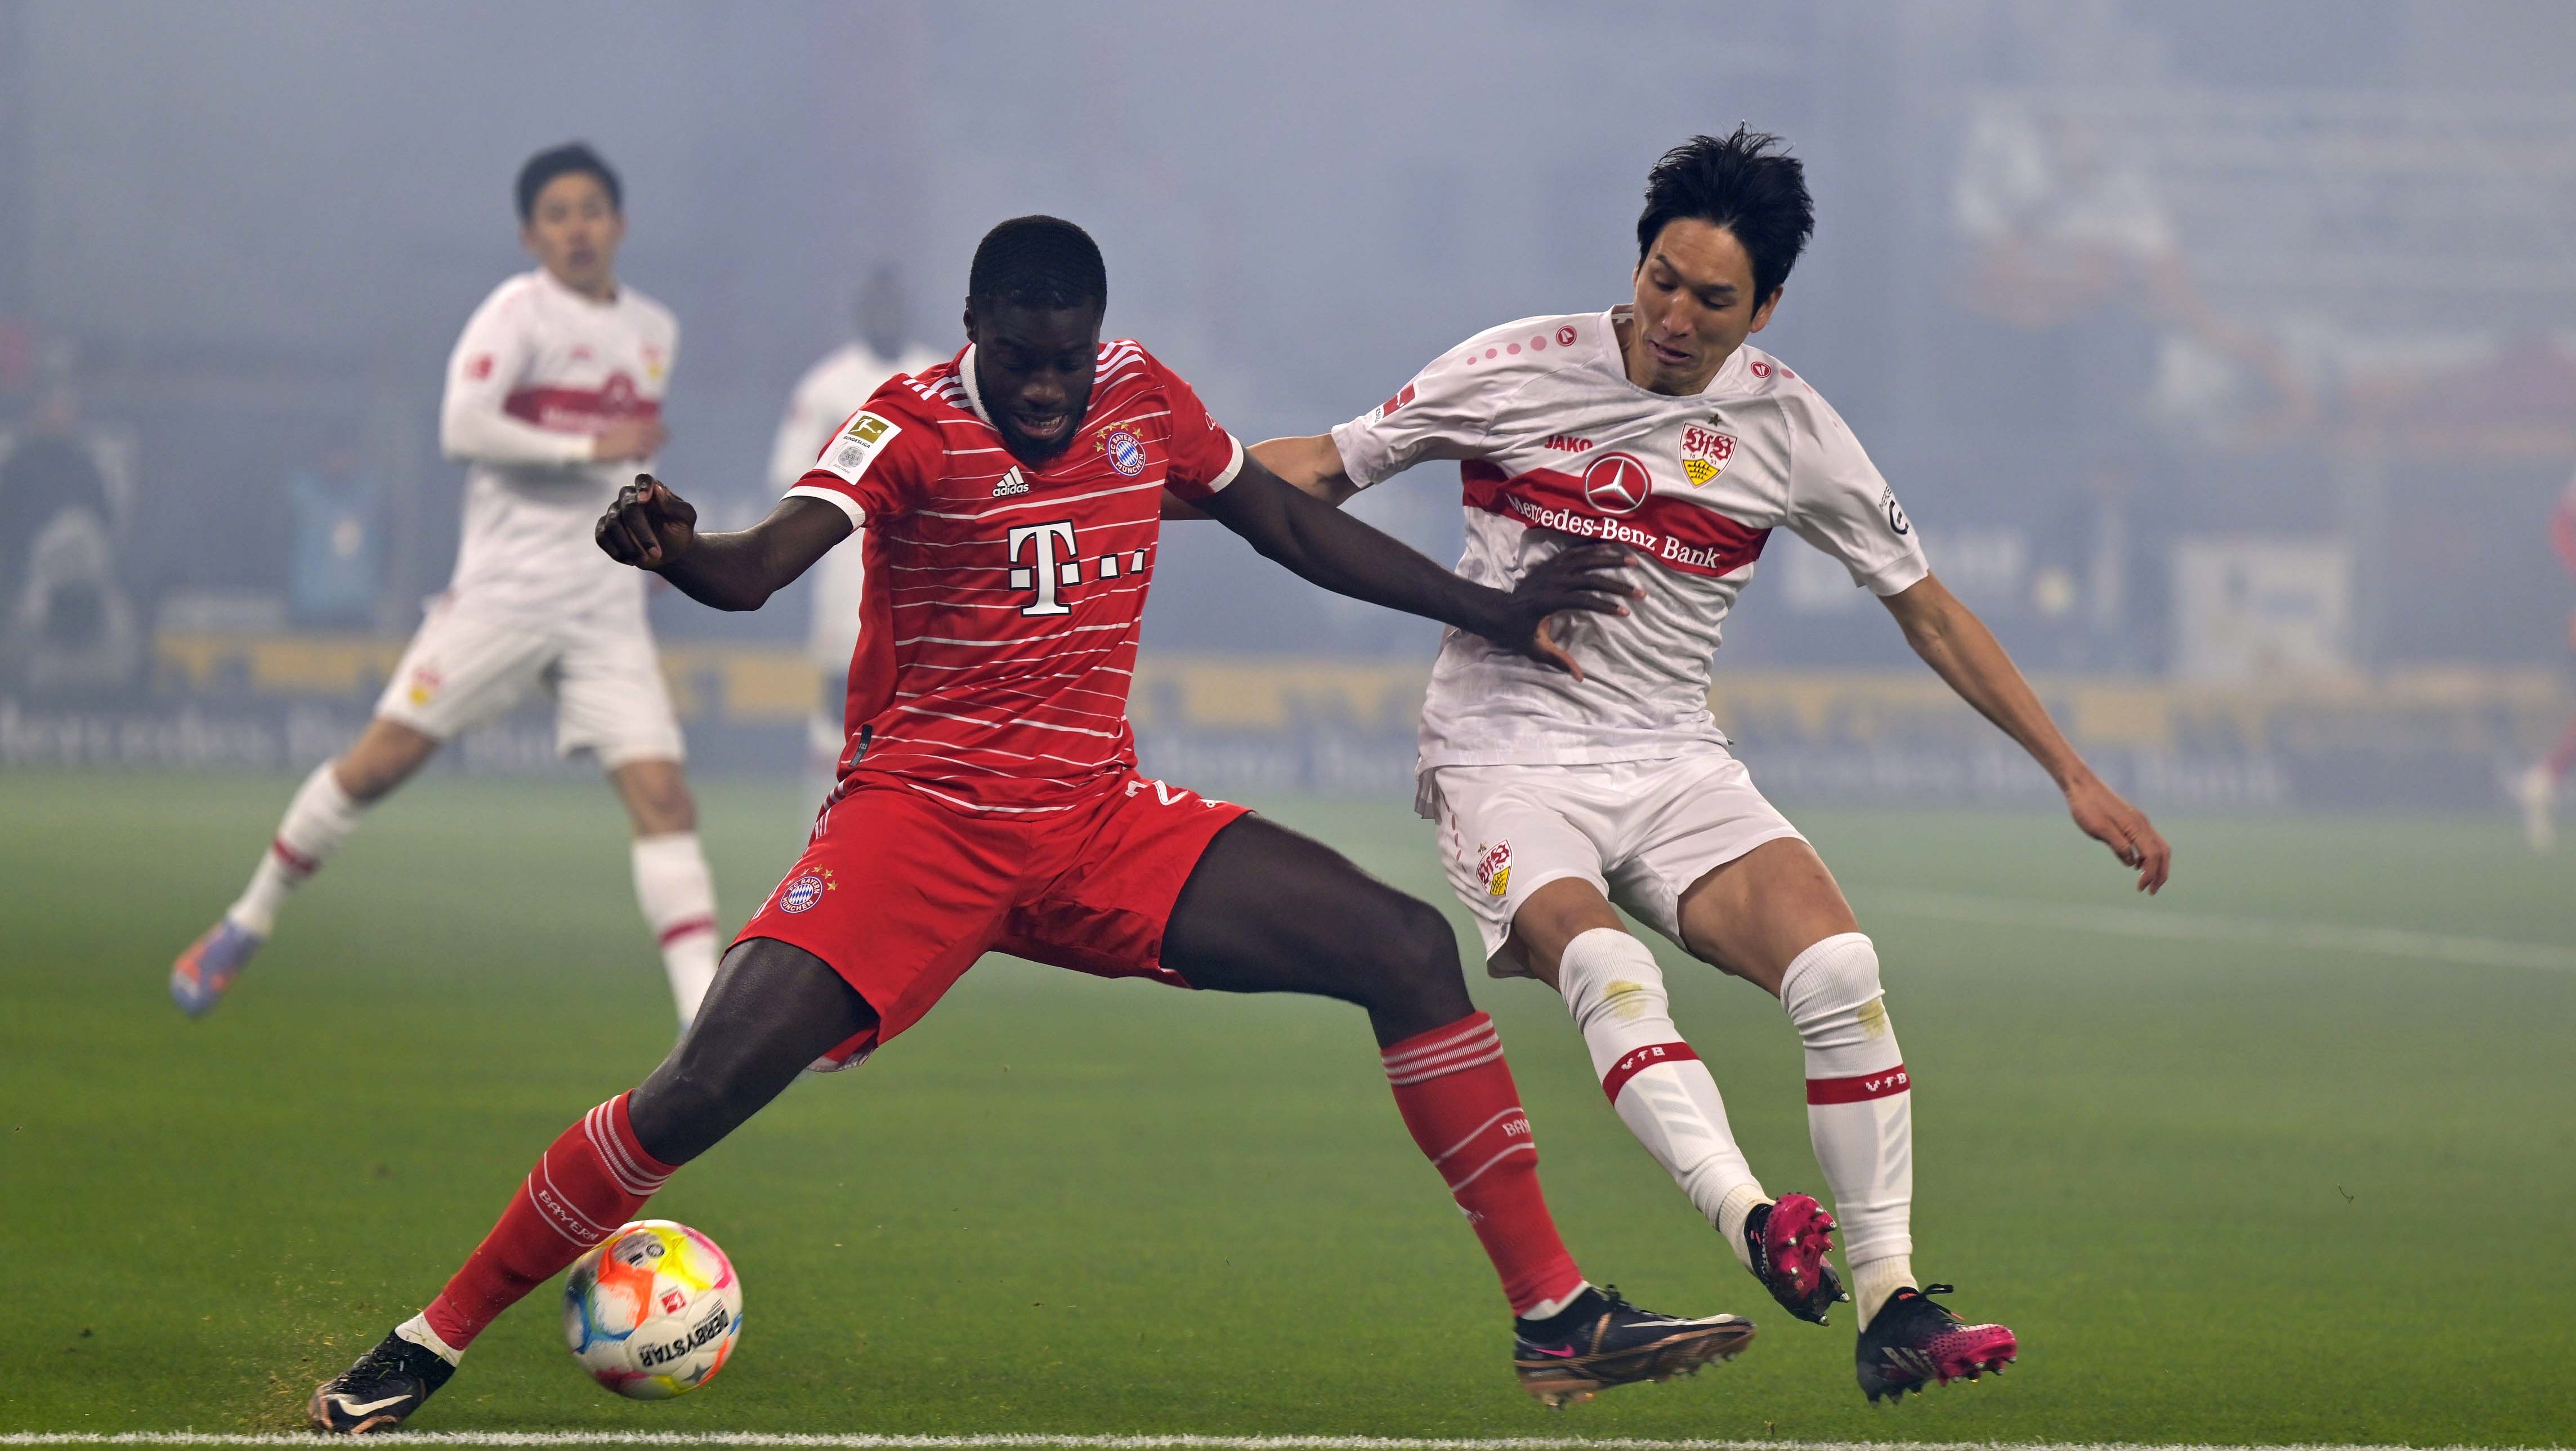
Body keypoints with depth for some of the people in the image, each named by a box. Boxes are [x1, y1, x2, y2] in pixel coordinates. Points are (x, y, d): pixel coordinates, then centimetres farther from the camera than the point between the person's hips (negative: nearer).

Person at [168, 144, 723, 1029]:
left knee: (662, 795, -9)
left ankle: (706, 1015, -13)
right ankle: (247, 926, 13)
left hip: (607, 611, 4)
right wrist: (590, 448, -22)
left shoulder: (655, 332, 15)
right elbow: (463, 428, -20)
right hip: (505, 587, -4)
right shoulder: (518, 313, -6)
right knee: (382, 758, -5)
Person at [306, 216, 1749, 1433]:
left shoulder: (1142, 399, 3)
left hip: (1104, 822, 5)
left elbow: (1289, 522, 20)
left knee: (1409, 951, -8)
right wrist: (676, 552, -53)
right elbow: (765, 564, -30)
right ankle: (428, 1344, -6)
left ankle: (1558, 1317, 0)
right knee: (709, 1086, -21)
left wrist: (1490, 609, 22)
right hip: (922, 817, -5)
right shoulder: (912, 429, -13)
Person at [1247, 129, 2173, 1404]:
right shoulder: (1519, 369, -2)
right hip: (1507, 760, -2)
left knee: (1837, 966, -22)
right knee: (1605, 969, -33)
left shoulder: (1786, 427, 3)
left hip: (1675, 768, 2)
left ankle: (1893, 1308, -19)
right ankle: (1750, 1222, -52)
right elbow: (1320, 471, 8)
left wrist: (2076, 777, 8)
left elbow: (1927, 609, 11)